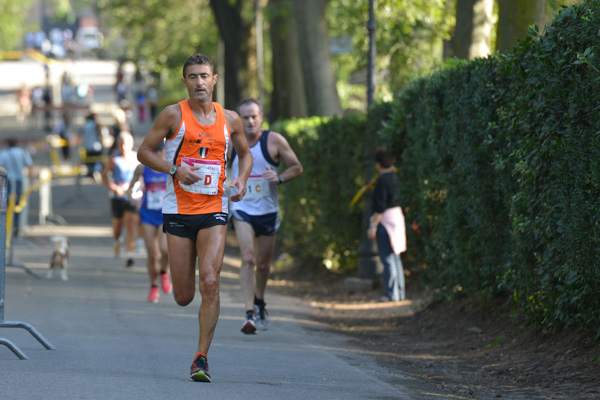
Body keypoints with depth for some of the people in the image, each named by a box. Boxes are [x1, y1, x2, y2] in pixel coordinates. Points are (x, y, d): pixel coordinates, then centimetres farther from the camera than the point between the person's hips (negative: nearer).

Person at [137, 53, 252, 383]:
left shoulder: (229, 119, 7)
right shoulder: (174, 115, -1)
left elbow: (244, 153, 23)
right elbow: (144, 152, 1)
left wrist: (241, 180, 3)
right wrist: (175, 170, -15)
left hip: (214, 211, 1)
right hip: (178, 211, -1)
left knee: (210, 283, -17)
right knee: (183, 297, 2)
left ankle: (201, 358, -10)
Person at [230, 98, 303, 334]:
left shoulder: (274, 141, -7)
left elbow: (297, 168, 0)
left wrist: (279, 178, -19)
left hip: (268, 211, 1)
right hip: (242, 210, -1)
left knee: (263, 263, 12)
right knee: (248, 258, -19)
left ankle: (259, 301, 41)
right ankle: (250, 314, -22)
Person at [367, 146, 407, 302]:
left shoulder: (382, 181, -18)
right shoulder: (395, 177, 6)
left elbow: (380, 207, -18)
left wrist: (373, 226, -15)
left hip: (386, 220, -9)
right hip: (398, 217, 9)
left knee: (388, 258, -4)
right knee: (395, 257, 15)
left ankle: (392, 294, -2)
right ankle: (400, 292, 20)